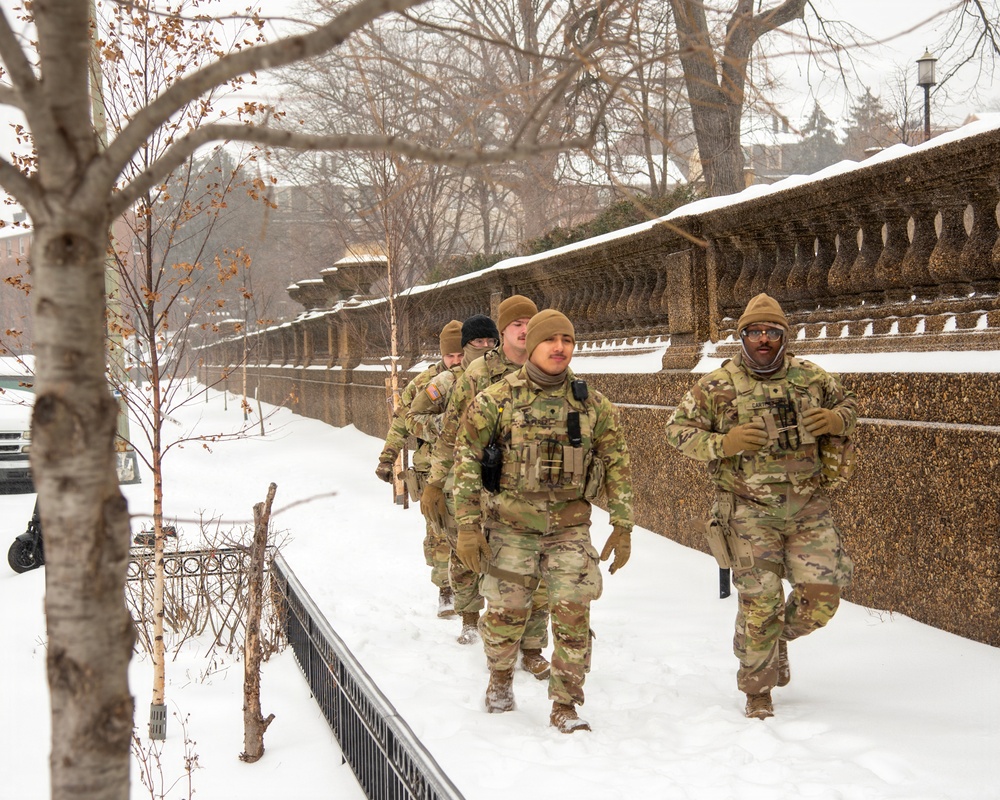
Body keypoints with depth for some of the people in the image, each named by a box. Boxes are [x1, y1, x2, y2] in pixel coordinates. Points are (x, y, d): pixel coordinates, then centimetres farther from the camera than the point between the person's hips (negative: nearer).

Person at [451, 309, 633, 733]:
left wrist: (622, 525, 4)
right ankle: (500, 680, 37)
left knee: (572, 614, -5)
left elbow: (616, 463, 7)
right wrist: (467, 525, -7)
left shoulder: (593, 404, 1)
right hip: (511, 524, -1)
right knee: (506, 612, 9)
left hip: (570, 525, 1)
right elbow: (466, 459, -3)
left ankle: (565, 706, 9)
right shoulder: (497, 399, -5)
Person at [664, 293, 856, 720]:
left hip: (808, 507, 3)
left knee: (823, 595, -1)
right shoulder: (717, 385, -4)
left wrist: (837, 419, -5)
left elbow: (847, 402, 20)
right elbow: (677, 429, 0)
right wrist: (722, 444, -17)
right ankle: (757, 691, 17)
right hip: (750, 512, -3)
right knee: (760, 604, -2)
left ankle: (779, 638, 32)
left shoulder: (810, 377, 5)